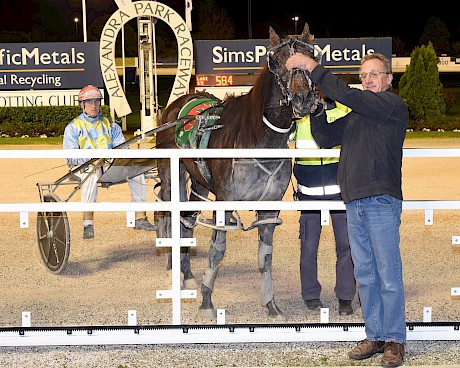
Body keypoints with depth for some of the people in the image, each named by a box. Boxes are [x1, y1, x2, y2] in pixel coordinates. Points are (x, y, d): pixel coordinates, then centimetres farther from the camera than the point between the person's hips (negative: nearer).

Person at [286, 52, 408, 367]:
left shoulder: (394, 105, -5)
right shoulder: (356, 115, 19)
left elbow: (347, 96, -16)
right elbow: (327, 139, 20)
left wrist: (312, 66, -14)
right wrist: (317, 110, 3)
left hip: (382, 202, -7)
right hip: (354, 203, 8)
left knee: (389, 276, -2)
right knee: (365, 275, 11)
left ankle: (395, 341, 5)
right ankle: (375, 336, 19)